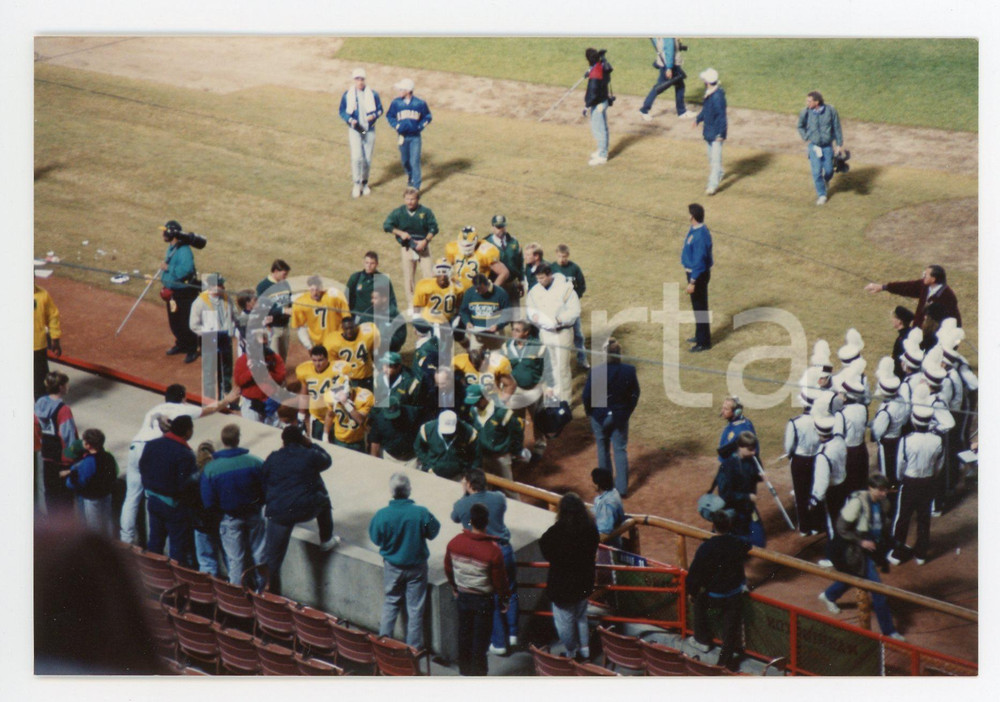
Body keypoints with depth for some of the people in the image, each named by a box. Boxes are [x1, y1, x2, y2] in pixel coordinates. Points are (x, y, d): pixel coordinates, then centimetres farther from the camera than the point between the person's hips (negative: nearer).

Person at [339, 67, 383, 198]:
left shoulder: (373, 94, 0)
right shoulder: (347, 95, -2)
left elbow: (380, 109, 6)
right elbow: (342, 112, 2)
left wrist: (374, 115, -17)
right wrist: (350, 120, -18)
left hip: (369, 130, 2)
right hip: (355, 129, -2)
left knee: (368, 158, 6)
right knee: (357, 157, -15)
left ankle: (365, 183, 24)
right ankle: (356, 184, -6)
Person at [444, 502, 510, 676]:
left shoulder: (454, 543, -11)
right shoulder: (493, 551, -23)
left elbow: (448, 569, 4)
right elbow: (499, 579, -14)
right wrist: (503, 600, 3)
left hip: (463, 596, 4)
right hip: (484, 599, -4)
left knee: (464, 635, 19)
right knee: (481, 637, 8)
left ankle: (464, 669, 31)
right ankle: (478, 671, 16)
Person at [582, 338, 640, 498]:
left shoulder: (595, 372, -22)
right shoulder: (629, 371, -15)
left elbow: (587, 396, -15)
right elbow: (635, 394, -4)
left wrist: (589, 412, 3)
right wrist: (628, 411, 11)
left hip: (600, 416, -1)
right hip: (621, 417, 1)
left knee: (603, 450, 17)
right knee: (621, 451, 12)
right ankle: (622, 487, 13)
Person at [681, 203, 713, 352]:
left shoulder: (700, 236, -28)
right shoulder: (694, 230, 3)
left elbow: (699, 261, -26)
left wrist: (692, 282, -24)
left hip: (698, 275, -10)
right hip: (693, 271, 10)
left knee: (700, 307, 1)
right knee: (697, 305, 22)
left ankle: (703, 342, 11)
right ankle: (700, 335, 37)